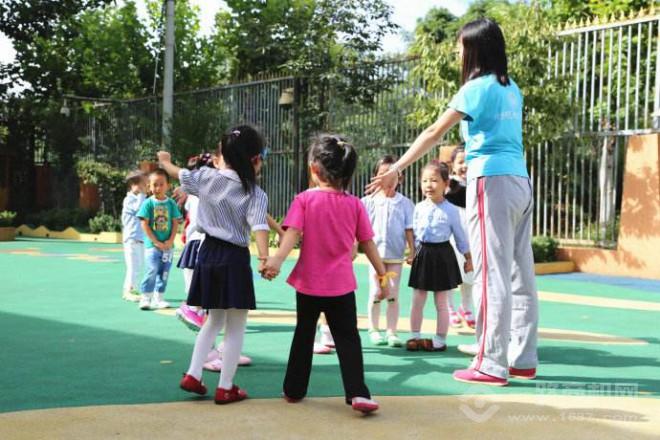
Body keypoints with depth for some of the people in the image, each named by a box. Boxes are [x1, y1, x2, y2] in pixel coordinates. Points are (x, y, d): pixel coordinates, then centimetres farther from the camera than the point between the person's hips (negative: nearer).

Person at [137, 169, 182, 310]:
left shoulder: (171, 203, 3)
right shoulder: (148, 203, -5)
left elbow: (175, 223, 4)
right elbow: (144, 224, -7)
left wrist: (170, 241, -8)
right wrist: (156, 242, -11)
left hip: (168, 245, 4)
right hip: (152, 244, -4)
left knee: (164, 272, 9)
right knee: (151, 271, -9)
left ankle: (158, 298, 20)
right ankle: (145, 298, 2)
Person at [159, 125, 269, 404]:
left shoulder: (207, 177, 1)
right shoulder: (256, 194, -11)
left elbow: (180, 174, 19)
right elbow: (258, 226, -26)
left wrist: (165, 161, 39)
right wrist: (264, 258, -37)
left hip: (208, 254, 6)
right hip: (234, 259, -5)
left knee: (214, 320, 22)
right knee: (235, 328, 6)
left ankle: (192, 375, 20)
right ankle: (225, 388, 10)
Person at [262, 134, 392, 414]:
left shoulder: (304, 200, -6)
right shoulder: (355, 204, -1)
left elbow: (293, 233, -21)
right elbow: (368, 244, 2)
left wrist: (277, 259, -32)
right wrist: (383, 276, 9)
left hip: (309, 283, 0)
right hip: (341, 285, 0)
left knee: (304, 335, 16)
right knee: (348, 339, 4)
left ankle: (294, 389, 25)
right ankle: (357, 393, -8)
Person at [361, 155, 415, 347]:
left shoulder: (404, 203, 1)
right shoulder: (369, 201, 1)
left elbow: (409, 229, 2)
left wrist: (412, 251, -2)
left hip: (396, 254, 0)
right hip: (376, 253, 0)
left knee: (393, 294, 5)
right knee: (376, 293, 5)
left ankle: (392, 332, 11)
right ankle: (374, 330, 17)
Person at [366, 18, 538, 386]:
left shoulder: (478, 87, -5)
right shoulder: (512, 89, 17)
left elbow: (435, 133, -11)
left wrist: (396, 170, -12)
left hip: (492, 183, -8)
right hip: (520, 181, 8)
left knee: (492, 274, -7)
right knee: (520, 275, 8)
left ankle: (492, 365, -4)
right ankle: (523, 359, 14)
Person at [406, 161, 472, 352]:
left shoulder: (450, 210, -7)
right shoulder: (419, 208, 2)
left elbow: (460, 236, 1)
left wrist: (468, 258, 5)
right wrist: (414, 252, 8)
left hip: (442, 255, -3)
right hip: (423, 255, 3)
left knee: (441, 302, 5)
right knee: (417, 301, 8)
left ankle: (440, 340, 14)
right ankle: (415, 336, 20)